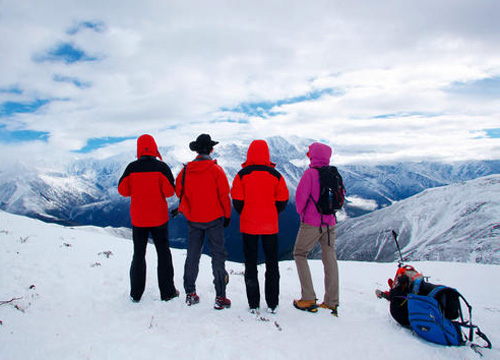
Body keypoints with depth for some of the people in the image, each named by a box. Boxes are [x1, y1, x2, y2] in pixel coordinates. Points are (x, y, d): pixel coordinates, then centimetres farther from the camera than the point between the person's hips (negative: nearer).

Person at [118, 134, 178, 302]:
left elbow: (123, 190, -1)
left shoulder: (132, 168, -4)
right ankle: (167, 291, 14)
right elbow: (169, 191, -13)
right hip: (158, 217, -2)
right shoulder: (161, 167, -10)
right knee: (163, 252, 10)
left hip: (138, 218, 2)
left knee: (138, 254, 13)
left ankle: (136, 293, 17)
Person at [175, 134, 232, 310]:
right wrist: (227, 215, 3)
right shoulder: (216, 170, -11)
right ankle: (220, 297, 6)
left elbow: (179, 191, 6)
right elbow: (224, 195, -9)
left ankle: (190, 294, 22)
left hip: (193, 219, 3)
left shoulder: (186, 170, -2)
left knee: (192, 255, 14)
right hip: (214, 218, -3)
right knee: (218, 256, 4)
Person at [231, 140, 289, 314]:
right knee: (272, 263, 12)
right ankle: (272, 304, 17)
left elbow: (237, 201, -5)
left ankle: (253, 304, 14)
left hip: (248, 226, -1)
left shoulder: (242, 175, -7)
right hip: (270, 226, 1)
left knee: (250, 264, 10)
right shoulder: (275, 175, -4)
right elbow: (283, 200, 0)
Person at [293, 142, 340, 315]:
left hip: (312, 223, -5)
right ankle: (332, 303, 15)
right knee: (330, 258, 10)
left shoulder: (309, 174, -14)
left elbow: (300, 197, -14)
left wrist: (301, 212, 5)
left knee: (300, 255, 10)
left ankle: (309, 299, 6)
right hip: (330, 223, 5)